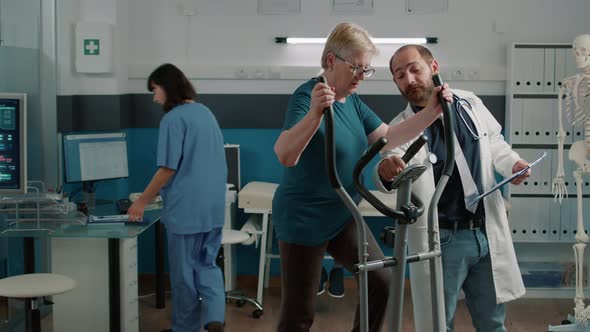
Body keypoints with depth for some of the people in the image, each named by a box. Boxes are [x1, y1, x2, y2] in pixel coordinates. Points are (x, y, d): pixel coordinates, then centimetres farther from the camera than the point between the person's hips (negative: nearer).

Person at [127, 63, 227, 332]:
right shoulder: (206, 113, 11)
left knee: (184, 272, 6)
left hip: (185, 209, -7)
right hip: (214, 207, 7)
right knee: (207, 264, 15)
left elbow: (168, 169, -17)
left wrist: (142, 202, -7)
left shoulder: (173, 119, -14)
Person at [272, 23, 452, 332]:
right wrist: (315, 113, -51)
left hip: (342, 216, 8)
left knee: (381, 281, 6)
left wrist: (430, 112, -10)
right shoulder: (308, 95, -20)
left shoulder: (353, 102, 6)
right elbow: (285, 155, -35)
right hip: (304, 219, -8)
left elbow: (388, 138, 3)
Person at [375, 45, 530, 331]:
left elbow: (494, 143, 20)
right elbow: (390, 180, -26)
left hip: (488, 232, 4)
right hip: (441, 240, -3)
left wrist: (512, 163, 0)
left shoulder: (470, 103, 3)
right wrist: (386, 170, -49)